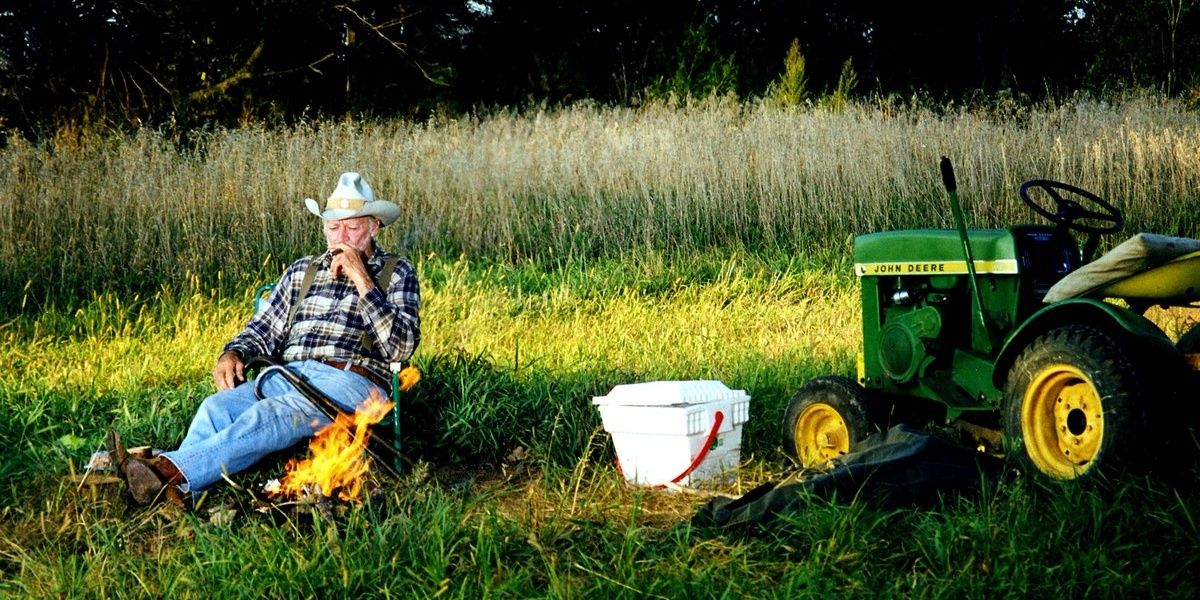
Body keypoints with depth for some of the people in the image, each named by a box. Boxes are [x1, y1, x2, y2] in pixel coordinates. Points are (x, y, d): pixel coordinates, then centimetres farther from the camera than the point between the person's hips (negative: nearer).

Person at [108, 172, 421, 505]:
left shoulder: (397, 274, 11)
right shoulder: (303, 271, 25)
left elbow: (401, 346, -3)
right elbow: (265, 329, 22)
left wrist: (361, 278, -7)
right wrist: (233, 354, -1)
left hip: (351, 381, -5)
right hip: (287, 375, 5)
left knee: (268, 416, -34)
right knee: (216, 407, -26)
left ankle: (172, 473, -52)